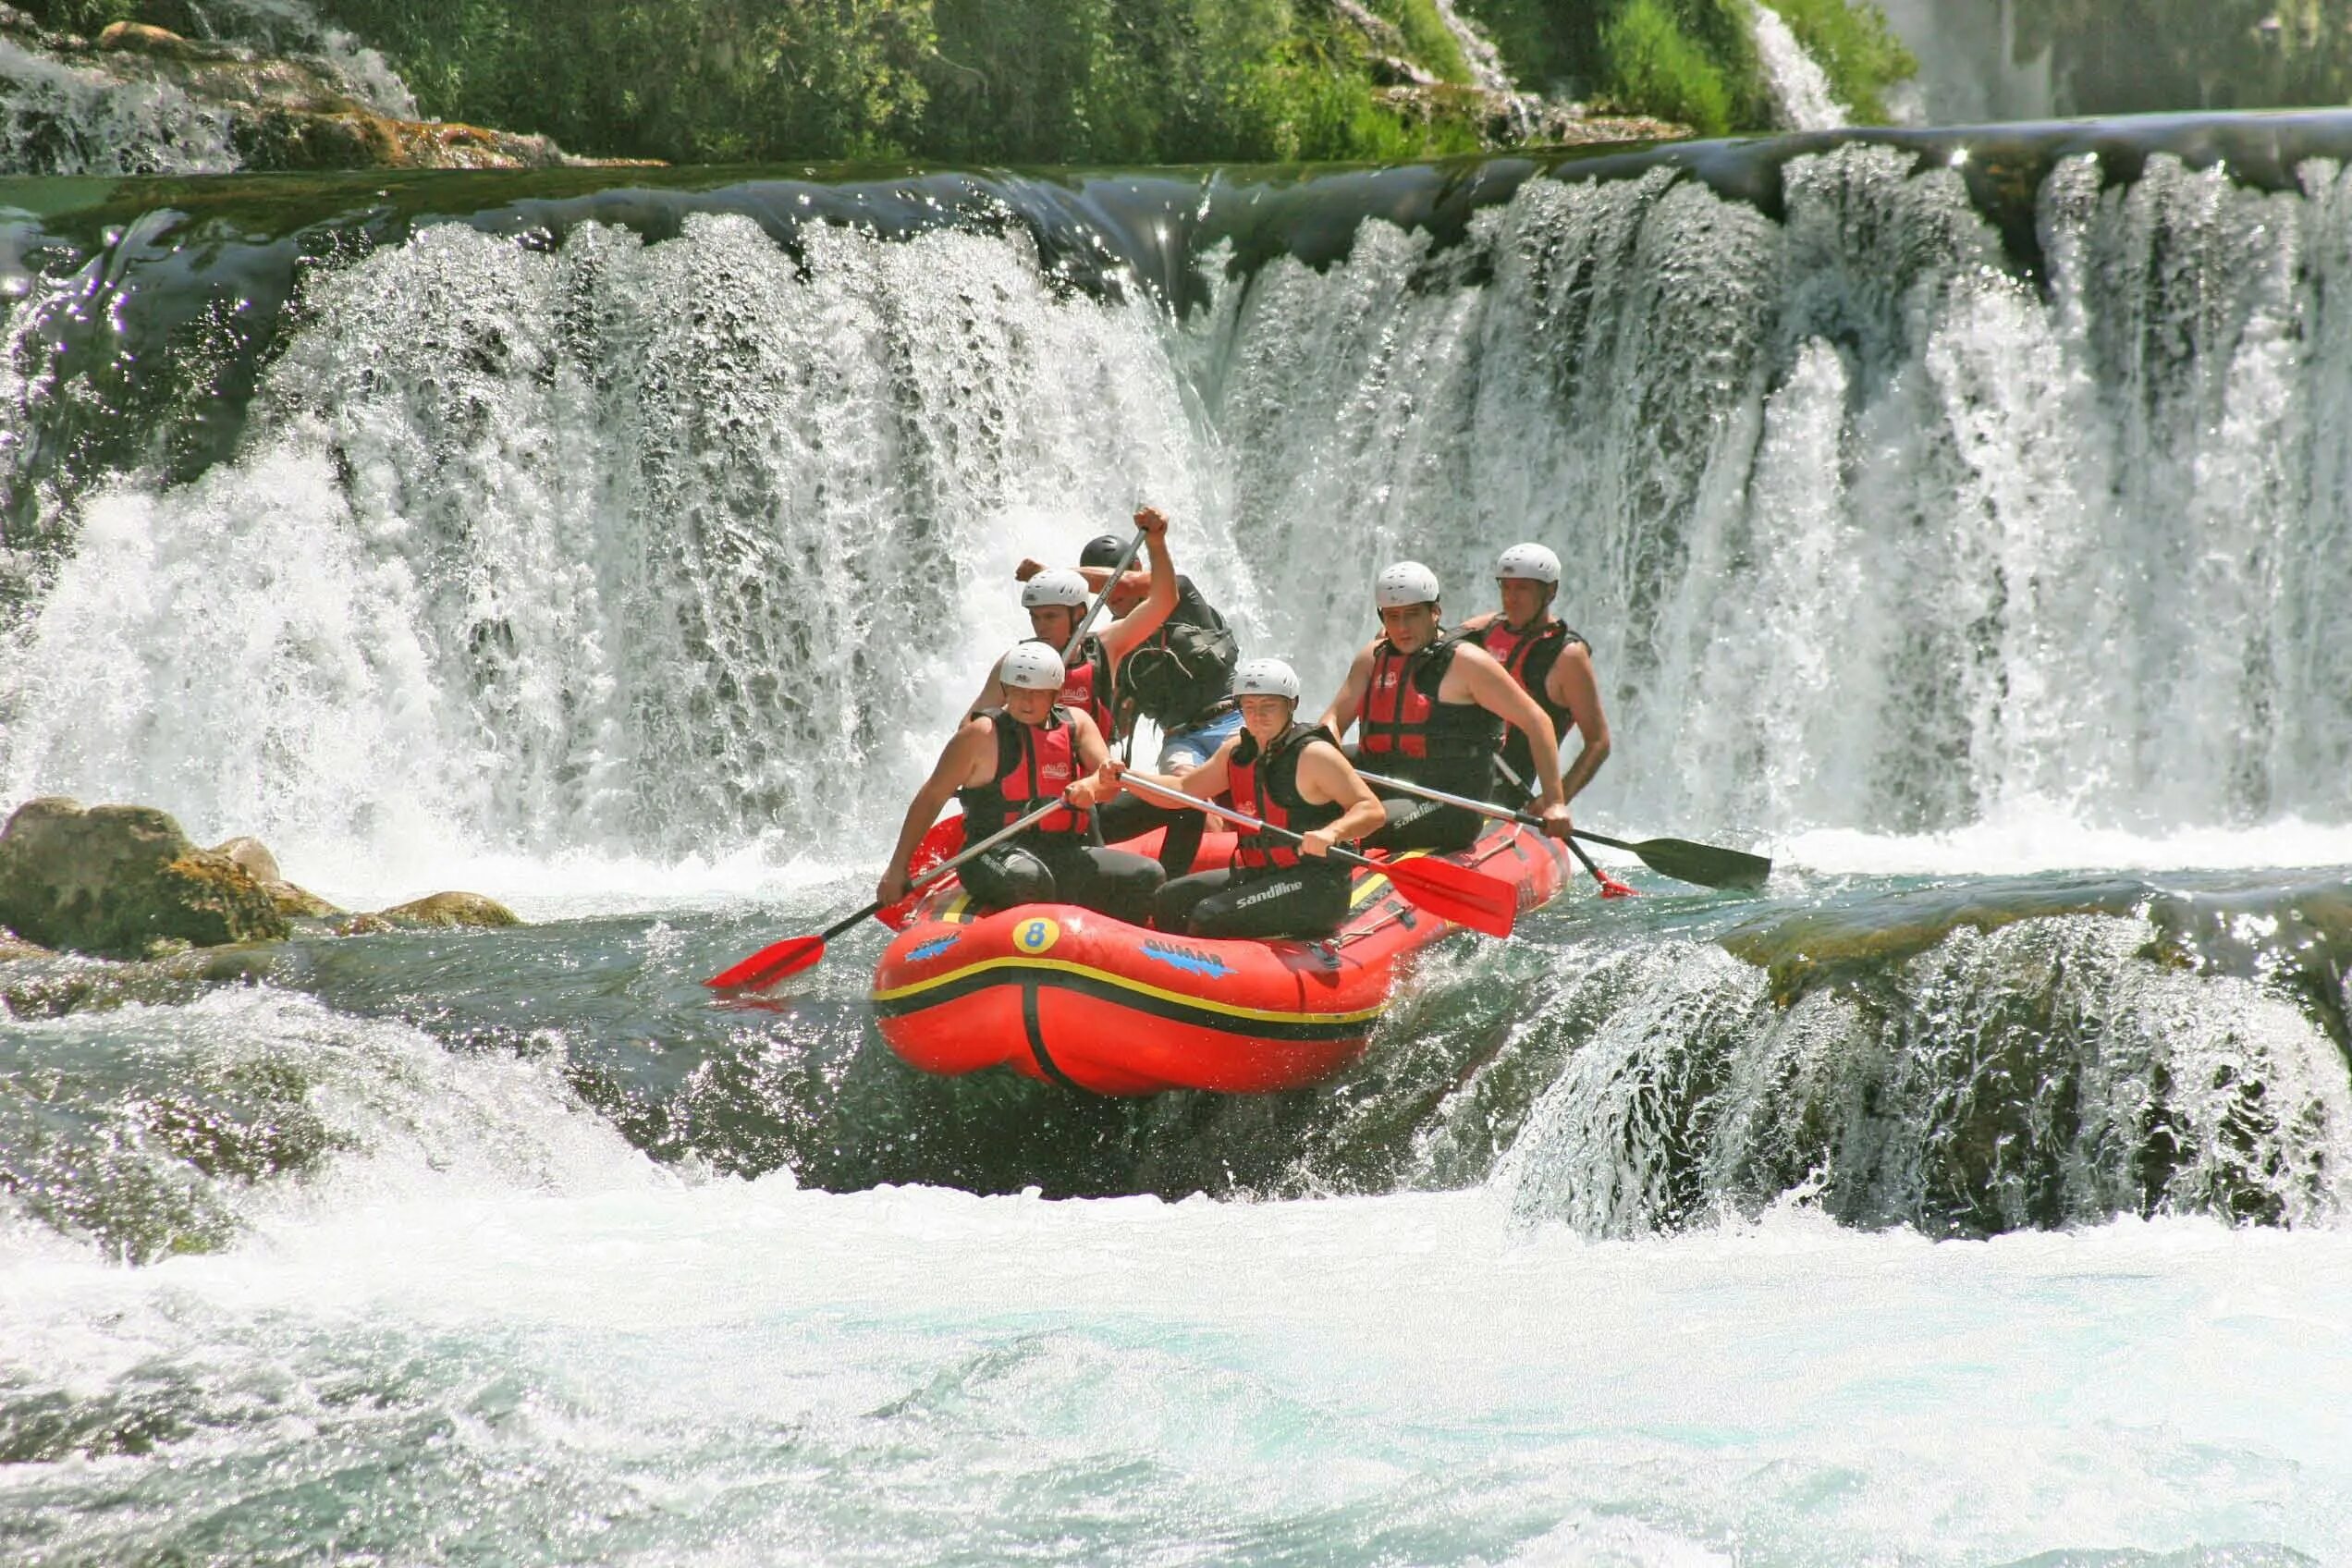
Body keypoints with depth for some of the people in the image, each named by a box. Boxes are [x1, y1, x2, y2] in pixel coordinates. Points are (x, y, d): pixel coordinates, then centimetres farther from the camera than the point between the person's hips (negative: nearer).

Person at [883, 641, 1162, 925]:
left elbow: (1112, 781, -2)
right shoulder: (983, 734, -1)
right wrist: (897, 869, -2)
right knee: (1028, 879, -39)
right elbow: (931, 797, 2)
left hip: (1068, 855, 5)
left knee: (1147, 876, -14)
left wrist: (1090, 786, -29)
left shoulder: (1076, 723, 11)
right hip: (997, 853, -5)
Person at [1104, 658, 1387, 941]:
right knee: (1167, 903, 6)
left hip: (1316, 888, -8)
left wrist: (1331, 833, -39)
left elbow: (1372, 810, -19)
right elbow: (1183, 789, 20)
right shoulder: (1237, 752, 9)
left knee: (1211, 917, -24)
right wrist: (1124, 777, 6)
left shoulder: (1313, 755, -13)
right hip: (1258, 875, 8)